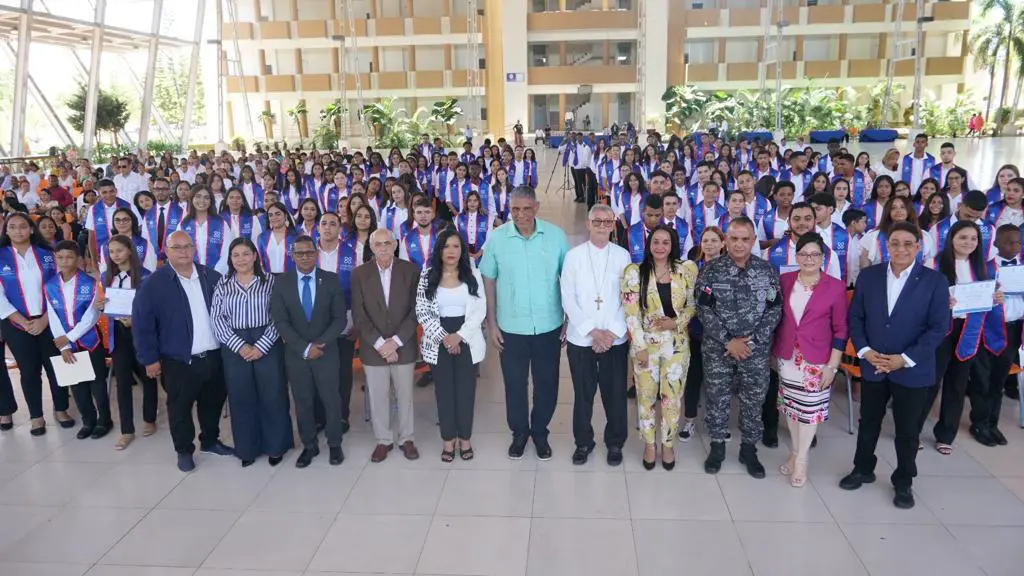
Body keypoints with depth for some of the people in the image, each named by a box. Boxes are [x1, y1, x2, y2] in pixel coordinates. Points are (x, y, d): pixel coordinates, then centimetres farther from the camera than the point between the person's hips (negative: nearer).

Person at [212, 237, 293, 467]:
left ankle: (275, 446, 20)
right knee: (241, 398, 8)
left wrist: (261, 345, -13)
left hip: (267, 345, -1)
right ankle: (247, 448, 23)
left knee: (273, 396, 3)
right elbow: (217, 319, -1)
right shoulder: (223, 285, 6)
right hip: (234, 348, 2)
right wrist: (240, 345, -11)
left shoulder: (270, 281, 1)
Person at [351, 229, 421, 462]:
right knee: (377, 397, 10)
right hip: (372, 348, 0)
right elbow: (358, 315, -5)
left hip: (403, 346, 0)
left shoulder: (410, 270, -4)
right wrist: (379, 343, -13)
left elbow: (416, 310, -6)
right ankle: (383, 440, 27)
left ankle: (406, 438, 28)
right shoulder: (359, 273, -2)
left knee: (405, 395, 11)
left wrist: (395, 341, -12)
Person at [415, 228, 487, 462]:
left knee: (466, 390, 6)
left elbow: (480, 310, -5)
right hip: (438, 341, 0)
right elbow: (422, 311, -4)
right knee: (444, 390, 7)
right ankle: (448, 440, 20)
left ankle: (465, 439, 21)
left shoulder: (472, 274, 0)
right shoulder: (428, 276, 0)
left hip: (467, 340, 0)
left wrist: (459, 335, -15)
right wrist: (443, 336, -13)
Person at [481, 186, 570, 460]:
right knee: (514, 383, 14)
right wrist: (491, 323, -1)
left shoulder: (556, 235, -8)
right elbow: (488, 281, 0)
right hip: (511, 327, 0)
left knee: (547, 382, 13)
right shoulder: (496, 238, -7)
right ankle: (519, 432, 35)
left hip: (549, 326, 0)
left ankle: (540, 432, 35)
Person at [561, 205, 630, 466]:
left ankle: (615, 442, 28)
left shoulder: (622, 255, 1)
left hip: (616, 339, 0)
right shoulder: (573, 256, 0)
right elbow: (568, 299, -5)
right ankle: (583, 442, 28)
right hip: (580, 338, 0)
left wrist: (612, 332, -10)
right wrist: (592, 331, -11)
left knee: (615, 393, 8)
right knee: (583, 394, 9)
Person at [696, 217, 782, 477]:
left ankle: (749, 449, 28)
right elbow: (704, 310, -10)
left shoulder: (767, 270, -1)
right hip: (718, 348, -1)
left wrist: (752, 340, -13)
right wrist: (728, 341, -15)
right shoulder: (711, 269, -6)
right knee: (717, 399, 9)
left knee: (753, 401, 10)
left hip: (756, 350, 1)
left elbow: (774, 310, -3)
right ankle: (717, 447, 27)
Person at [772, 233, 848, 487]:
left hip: (817, 359, -3)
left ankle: (801, 459, 17)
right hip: (787, 356, 3)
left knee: (810, 407, 4)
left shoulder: (835, 286, -8)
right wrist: (773, 351, 6)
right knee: (790, 404, 12)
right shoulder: (784, 281, 0)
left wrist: (833, 365, -9)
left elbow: (840, 328, -5)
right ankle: (794, 452, 28)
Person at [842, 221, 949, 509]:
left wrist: (905, 358, -18)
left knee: (907, 430, 12)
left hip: (913, 369, -2)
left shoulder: (935, 281, -8)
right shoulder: (868, 275, -1)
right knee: (868, 423, 16)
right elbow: (855, 317, 2)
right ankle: (862, 470, 36)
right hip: (873, 365, 2)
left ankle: (903, 482, 30)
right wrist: (865, 351, -12)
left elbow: (939, 327, -11)